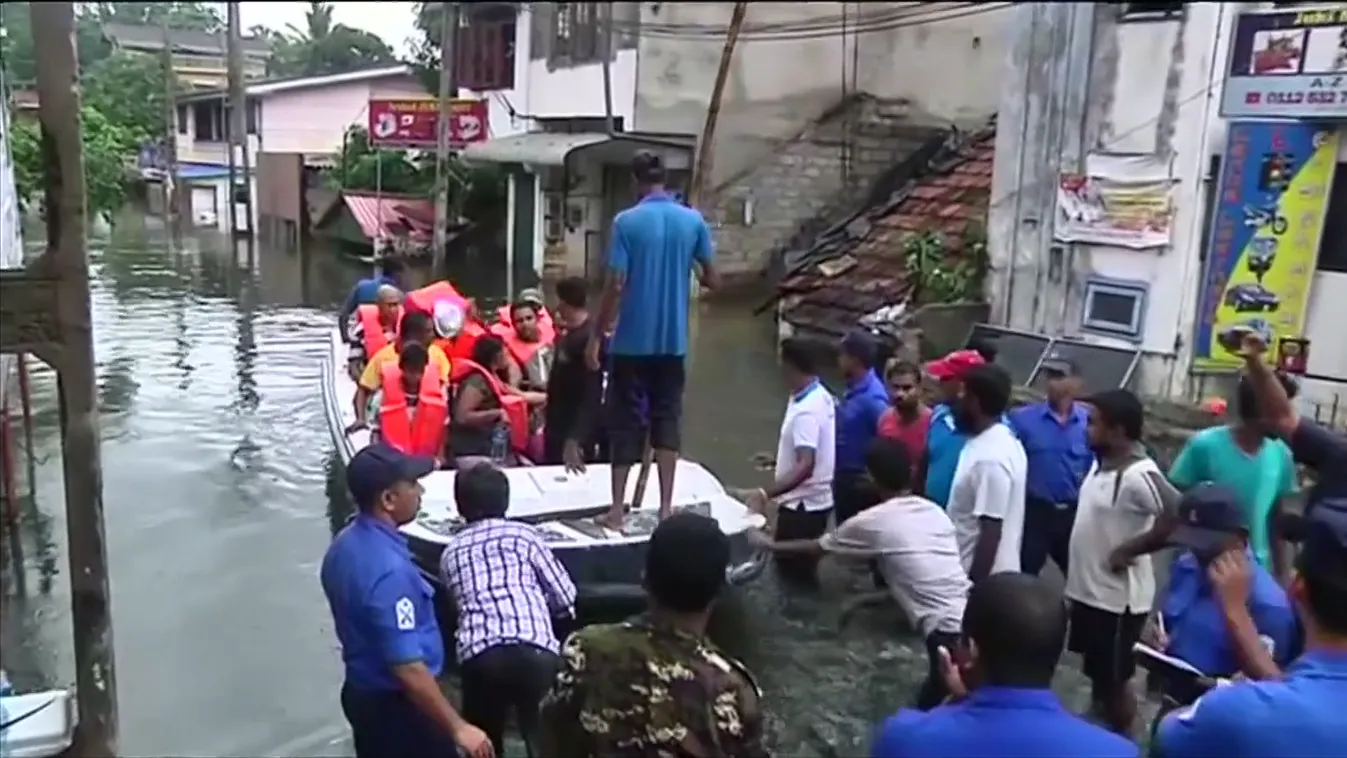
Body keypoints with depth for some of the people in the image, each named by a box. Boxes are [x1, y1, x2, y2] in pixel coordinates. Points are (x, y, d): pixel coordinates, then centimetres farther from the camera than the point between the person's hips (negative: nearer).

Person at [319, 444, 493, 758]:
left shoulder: (344, 545, 0)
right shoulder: (389, 568, -31)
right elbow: (407, 666, -31)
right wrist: (457, 727, -25)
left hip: (362, 692, 9)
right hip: (398, 703, -9)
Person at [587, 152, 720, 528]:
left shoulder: (627, 221, -9)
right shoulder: (693, 221, 0)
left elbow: (615, 286, -13)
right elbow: (712, 280, 5)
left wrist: (596, 337, -4)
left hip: (632, 340, -3)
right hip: (673, 341, 3)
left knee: (627, 421, 5)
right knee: (667, 419, 11)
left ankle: (618, 507, 9)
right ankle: (666, 505, 10)